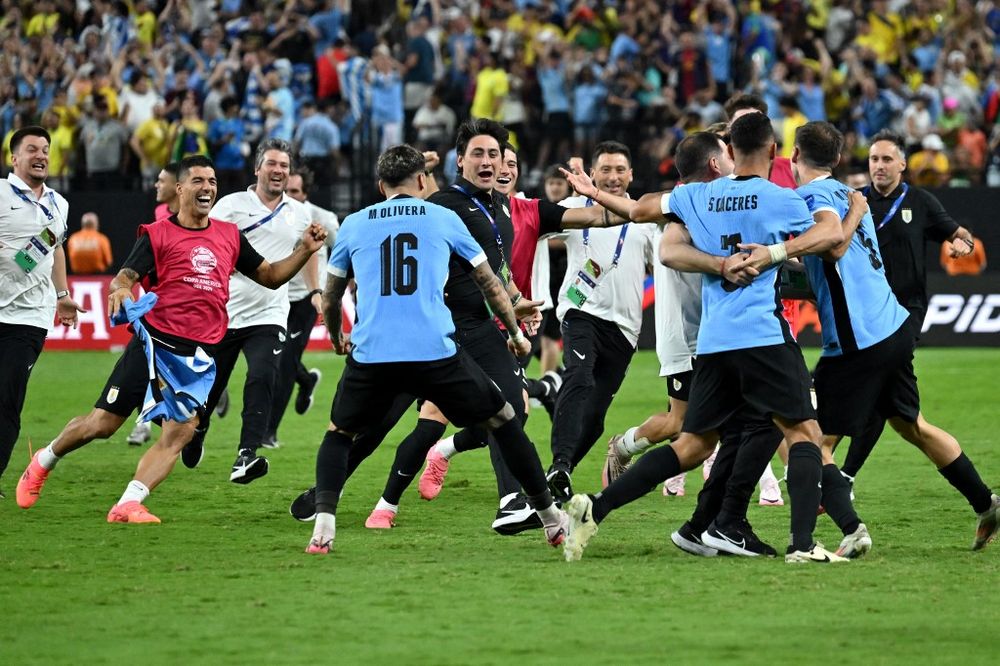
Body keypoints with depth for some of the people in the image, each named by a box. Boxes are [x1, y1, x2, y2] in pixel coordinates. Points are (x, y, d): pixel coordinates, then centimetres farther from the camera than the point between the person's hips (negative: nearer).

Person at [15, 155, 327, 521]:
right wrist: (120, 289, -31)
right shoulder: (157, 234, 2)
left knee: (179, 433, -15)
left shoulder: (230, 236, 14)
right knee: (102, 424, -1)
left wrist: (304, 251, 7)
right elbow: (125, 275, -8)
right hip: (155, 341, -3)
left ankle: (128, 504, -16)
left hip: (198, 355, 3)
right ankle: (43, 461, 23)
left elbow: (270, 277, 21)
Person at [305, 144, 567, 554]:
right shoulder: (444, 219, 12)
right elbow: (490, 284, 21)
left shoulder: (353, 225, 14)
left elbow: (330, 299, 25)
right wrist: (516, 334, 36)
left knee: (338, 434, 23)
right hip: (436, 352, -1)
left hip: (370, 354, 1)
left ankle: (323, 525, 3)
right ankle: (552, 519, 22)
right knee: (503, 421, 17)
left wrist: (337, 338, 46)